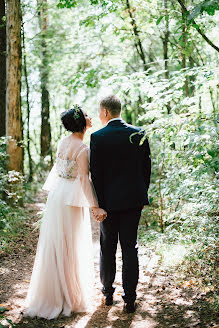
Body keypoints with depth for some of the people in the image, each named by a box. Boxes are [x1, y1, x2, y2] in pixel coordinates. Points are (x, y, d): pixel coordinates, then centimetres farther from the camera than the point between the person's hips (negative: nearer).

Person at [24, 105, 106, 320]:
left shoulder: (63, 142, 7)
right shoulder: (82, 149, -17)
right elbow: (84, 179, -19)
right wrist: (95, 206, -16)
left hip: (57, 195, 8)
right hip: (72, 199, -8)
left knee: (54, 246, 14)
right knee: (71, 248, 3)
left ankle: (50, 294, 26)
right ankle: (71, 297, 15)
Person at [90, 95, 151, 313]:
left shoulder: (97, 137, -10)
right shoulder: (139, 134, 0)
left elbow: (95, 174, -10)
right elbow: (146, 168, 4)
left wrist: (98, 204, -3)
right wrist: (142, 195, 14)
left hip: (109, 200, -2)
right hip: (134, 199, 2)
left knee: (107, 247, 13)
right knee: (130, 247, 8)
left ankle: (107, 292, 28)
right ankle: (130, 299, 11)